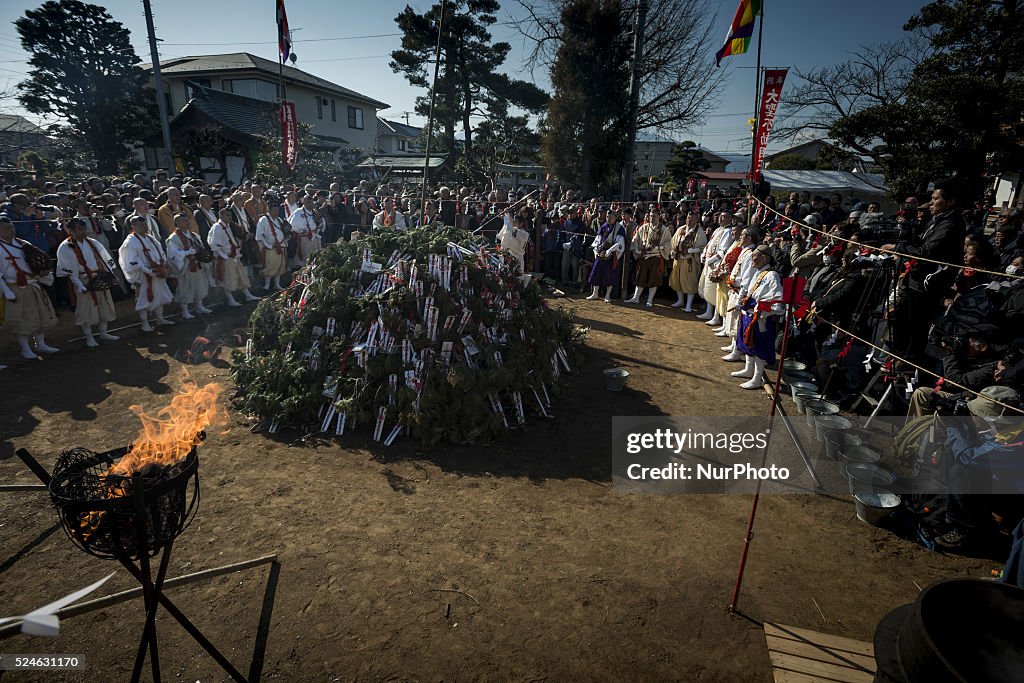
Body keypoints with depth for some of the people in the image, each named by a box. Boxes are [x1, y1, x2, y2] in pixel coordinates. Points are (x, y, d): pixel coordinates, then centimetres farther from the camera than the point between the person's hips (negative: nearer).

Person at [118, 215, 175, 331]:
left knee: (159, 296, 15)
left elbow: (161, 252, 14)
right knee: (144, 299, 1)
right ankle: (145, 324, 11)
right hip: (143, 277, -7)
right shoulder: (131, 242, -13)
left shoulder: (151, 238, 10)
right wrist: (149, 271, -21)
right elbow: (133, 262, -18)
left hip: (158, 275, 7)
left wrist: (163, 265, -2)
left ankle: (160, 318, 29)